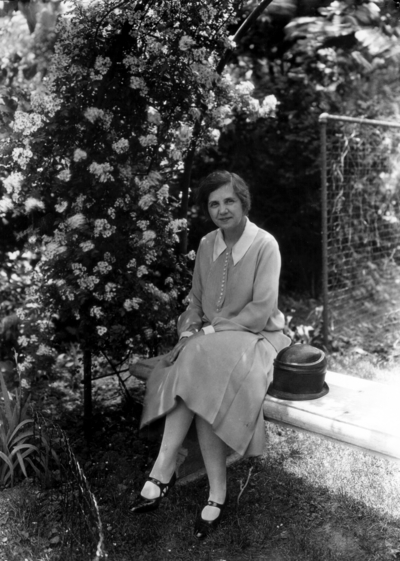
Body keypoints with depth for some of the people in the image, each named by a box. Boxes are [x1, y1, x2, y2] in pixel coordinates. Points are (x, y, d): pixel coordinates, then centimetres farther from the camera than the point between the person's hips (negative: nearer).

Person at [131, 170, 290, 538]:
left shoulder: (265, 245, -11)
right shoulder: (207, 245, 6)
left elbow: (261, 311, -16)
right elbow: (196, 299, 14)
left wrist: (211, 330, -19)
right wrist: (190, 328, -6)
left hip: (253, 337, -5)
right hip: (208, 340, 5)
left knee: (198, 366, -32)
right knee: (199, 384, -27)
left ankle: (163, 472, -23)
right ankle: (217, 492, -23)